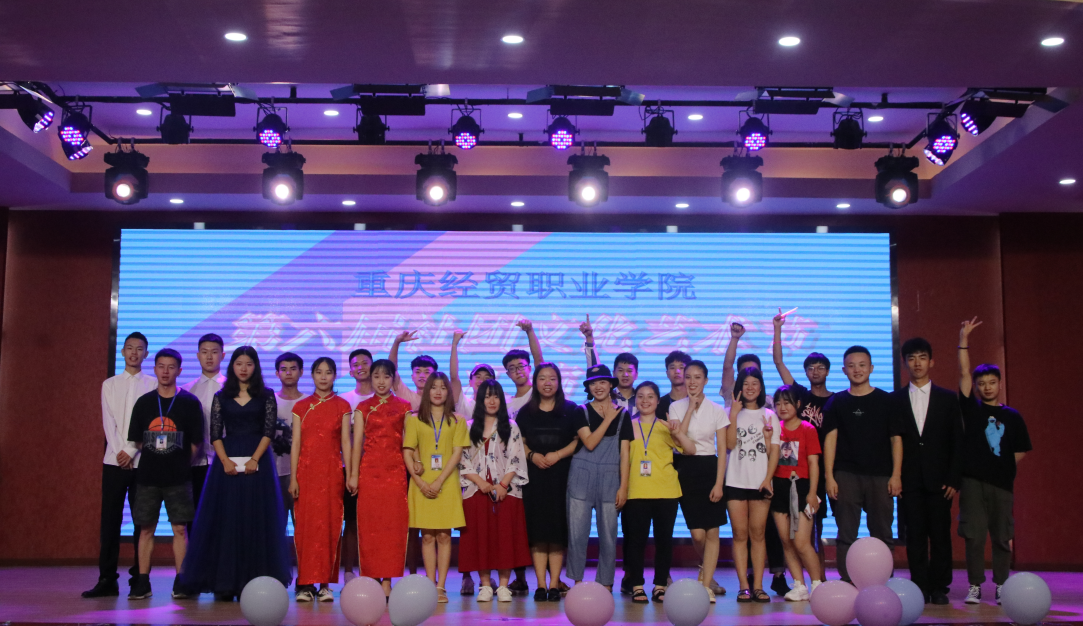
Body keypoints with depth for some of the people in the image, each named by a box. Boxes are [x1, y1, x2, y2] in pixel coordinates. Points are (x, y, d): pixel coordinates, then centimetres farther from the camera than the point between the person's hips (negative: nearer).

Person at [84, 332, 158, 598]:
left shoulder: (153, 384, 6)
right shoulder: (109, 384, 12)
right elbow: (109, 422, 4)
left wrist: (132, 452, -10)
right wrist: (119, 451, -10)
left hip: (142, 461, -2)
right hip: (114, 460, 2)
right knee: (110, 520, 0)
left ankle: (139, 578, 4)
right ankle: (107, 580, 3)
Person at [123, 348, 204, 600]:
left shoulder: (190, 403, 0)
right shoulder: (144, 402, 6)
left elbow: (195, 443, 3)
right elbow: (135, 441, 11)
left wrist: (180, 464, 4)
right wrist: (153, 460, 8)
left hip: (178, 478, -2)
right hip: (148, 476, 2)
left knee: (180, 529, -2)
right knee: (146, 529, 4)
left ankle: (180, 582, 4)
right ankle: (142, 582, 10)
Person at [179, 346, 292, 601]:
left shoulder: (266, 396, 6)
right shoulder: (221, 397, 10)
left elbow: (268, 431, -1)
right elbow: (215, 433, 4)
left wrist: (254, 459, -14)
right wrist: (225, 460, -11)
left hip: (256, 461, -1)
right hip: (227, 461, 1)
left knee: (255, 520, -2)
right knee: (225, 519, 0)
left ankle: (252, 582, 1)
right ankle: (225, 583, 4)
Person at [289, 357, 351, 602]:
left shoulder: (342, 406, 7)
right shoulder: (301, 406, 9)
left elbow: (345, 442, 4)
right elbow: (296, 443, 6)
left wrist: (350, 475, -3)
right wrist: (293, 478, -1)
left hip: (331, 472, -1)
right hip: (306, 471, 1)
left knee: (330, 524, -2)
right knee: (305, 524, -1)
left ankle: (325, 582, 4)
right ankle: (306, 583, 4)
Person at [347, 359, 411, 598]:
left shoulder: (403, 407, 10)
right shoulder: (363, 408, 10)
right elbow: (357, 442, 4)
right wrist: (353, 474, -3)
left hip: (395, 470, 0)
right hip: (369, 469, 0)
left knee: (393, 523, -4)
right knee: (369, 524, -1)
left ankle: (387, 580, 0)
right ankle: (372, 579, 3)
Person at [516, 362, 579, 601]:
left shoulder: (570, 410, 5)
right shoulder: (526, 412, 11)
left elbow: (579, 440, 2)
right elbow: (518, 441, 12)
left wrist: (558, 455, -12)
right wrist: (532, 455, -7)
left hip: (561, 476, -1)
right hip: (533, 477, 2)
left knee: (558, 529, -3)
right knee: (537, 530, -1)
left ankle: (554, 584, 2)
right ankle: (541, 584, 4)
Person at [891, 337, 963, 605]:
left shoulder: (948, 399, 8)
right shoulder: (895, 400, 8)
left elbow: (957, 443, 6)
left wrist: (954, 480, -3)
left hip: (939, 480, 0)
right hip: (909, 480, 0)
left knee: (940, 535, 1)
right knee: (915, 536, 0)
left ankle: (939, 588, 10)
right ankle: (920, 588, 5)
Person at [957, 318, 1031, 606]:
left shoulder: (1012, 416, 9)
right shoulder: (971, 408, 6)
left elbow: (1022, 450, 14)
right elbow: (963, 374, -2)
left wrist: (1005, 466, 0)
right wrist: (964, 340, -6)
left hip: (1002, 483, 1)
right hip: (973, 481, -1)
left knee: (1002, 537, 5)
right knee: (974, 536, -2)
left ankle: (1001, 586, 16)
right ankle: (975, 586, 6)